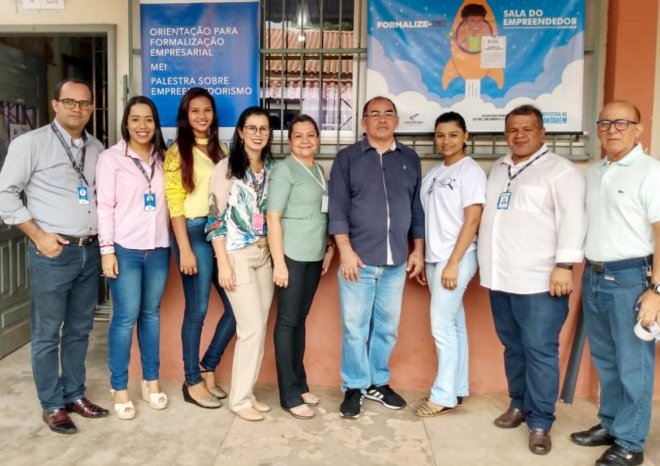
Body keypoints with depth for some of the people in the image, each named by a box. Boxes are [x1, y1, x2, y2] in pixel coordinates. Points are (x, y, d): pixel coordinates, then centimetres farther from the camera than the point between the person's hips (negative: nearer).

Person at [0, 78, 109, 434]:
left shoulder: (97, 149, 11)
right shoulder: (30, 143, -4)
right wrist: (38, 236, -11)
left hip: (90, 251, 5)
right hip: (52, 253, -5)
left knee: (79, 330, 14)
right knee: (47, 333, 5)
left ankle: (75, 395, 29)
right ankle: (52, 405, 19)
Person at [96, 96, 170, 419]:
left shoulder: (162, 158, 10)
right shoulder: (111, 158, -2)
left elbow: (169, 202, 11)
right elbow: (104, 207, -5)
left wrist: (174, 243, 6)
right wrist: (106, 250, -11)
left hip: (158, 249, 4)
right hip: (125, 250, -4)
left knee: (151, 313, 12)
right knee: (126, 317, -2)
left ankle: (151, 380, 24)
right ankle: (119, 388, 13)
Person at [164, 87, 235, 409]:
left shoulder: (219, 149, 16)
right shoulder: (177, 152, 0)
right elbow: (174, 202, -6)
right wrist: (185, 248, -13)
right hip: (194, 232, -6)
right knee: (198, 309, -1)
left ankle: (207, 368, 23)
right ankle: (193, 382, 15)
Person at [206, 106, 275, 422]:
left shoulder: (271, 168, 8)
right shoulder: (226, 168, -7)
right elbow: (216, 218, -10)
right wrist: (223, 263, -15)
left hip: (265, 254, 5)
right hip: (237, 255, -5)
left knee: (258, 327, 8)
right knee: (253, 327, -6)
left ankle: (247, 392, 23)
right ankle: (239, 398, 10)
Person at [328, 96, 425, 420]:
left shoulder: (410, 159, 11)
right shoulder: (347, 158, 1)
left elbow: (417, 208, 13)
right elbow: (338, 208, -5)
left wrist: (418, 251, 10)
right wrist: (345, 251, -12)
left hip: (396, 261, 3)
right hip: (359, 259, -3)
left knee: (387, 326, 12)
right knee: (355, 326, 3)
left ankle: (378, 383, 28)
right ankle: (354, 387, 18)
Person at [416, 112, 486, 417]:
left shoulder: (471, 171, -8)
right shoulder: (434, 172, 12)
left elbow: (472, 221, -14)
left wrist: (453, 263, -17)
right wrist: (421, 256, 10)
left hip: (456, 258, -7)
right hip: (434, 258, 7)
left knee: (442, 325, -5)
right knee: (454, 324, 13)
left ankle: (444, 395, 6)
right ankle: (458, 388, 22)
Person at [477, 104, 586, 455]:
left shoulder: (559, 169, -5)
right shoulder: (498, 169, 17)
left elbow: (572, 218, -13)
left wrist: (564, 265, -21)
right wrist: (486, 262, 20)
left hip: (539, 280, -7)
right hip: (501, 278, 7)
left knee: (539, 352, -2)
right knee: (513, 347, 16)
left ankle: (540, 423, 9)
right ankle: (519, 405, 31)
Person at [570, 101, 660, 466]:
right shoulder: (594, 172, 12)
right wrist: (585, 271, 11)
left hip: (630, 278, -6)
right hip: (593, 276, 7)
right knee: (605, 361, 18)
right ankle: (610, 424, 34)